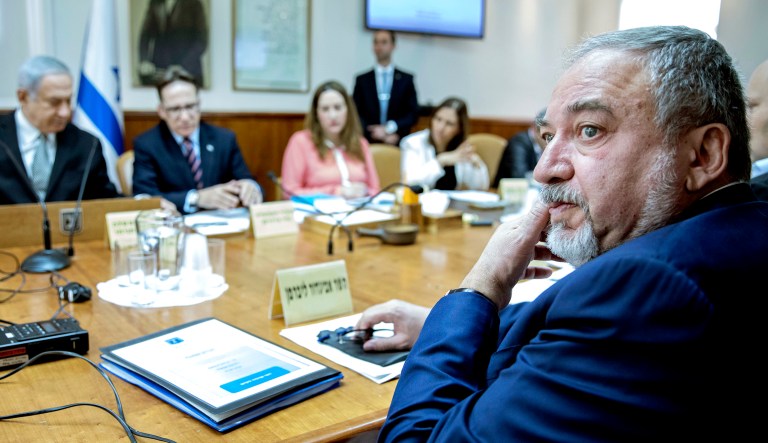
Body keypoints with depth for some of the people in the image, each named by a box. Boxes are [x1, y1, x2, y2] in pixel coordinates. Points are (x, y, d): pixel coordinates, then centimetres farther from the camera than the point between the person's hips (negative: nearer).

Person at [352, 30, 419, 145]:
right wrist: (376, 133, -10)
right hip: (369, 143, 0)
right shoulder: (362, 80, 7)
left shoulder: (406, 79, 7)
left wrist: (389, 128, -10)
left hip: (398, 144, 0)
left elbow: (413, 114, 3)